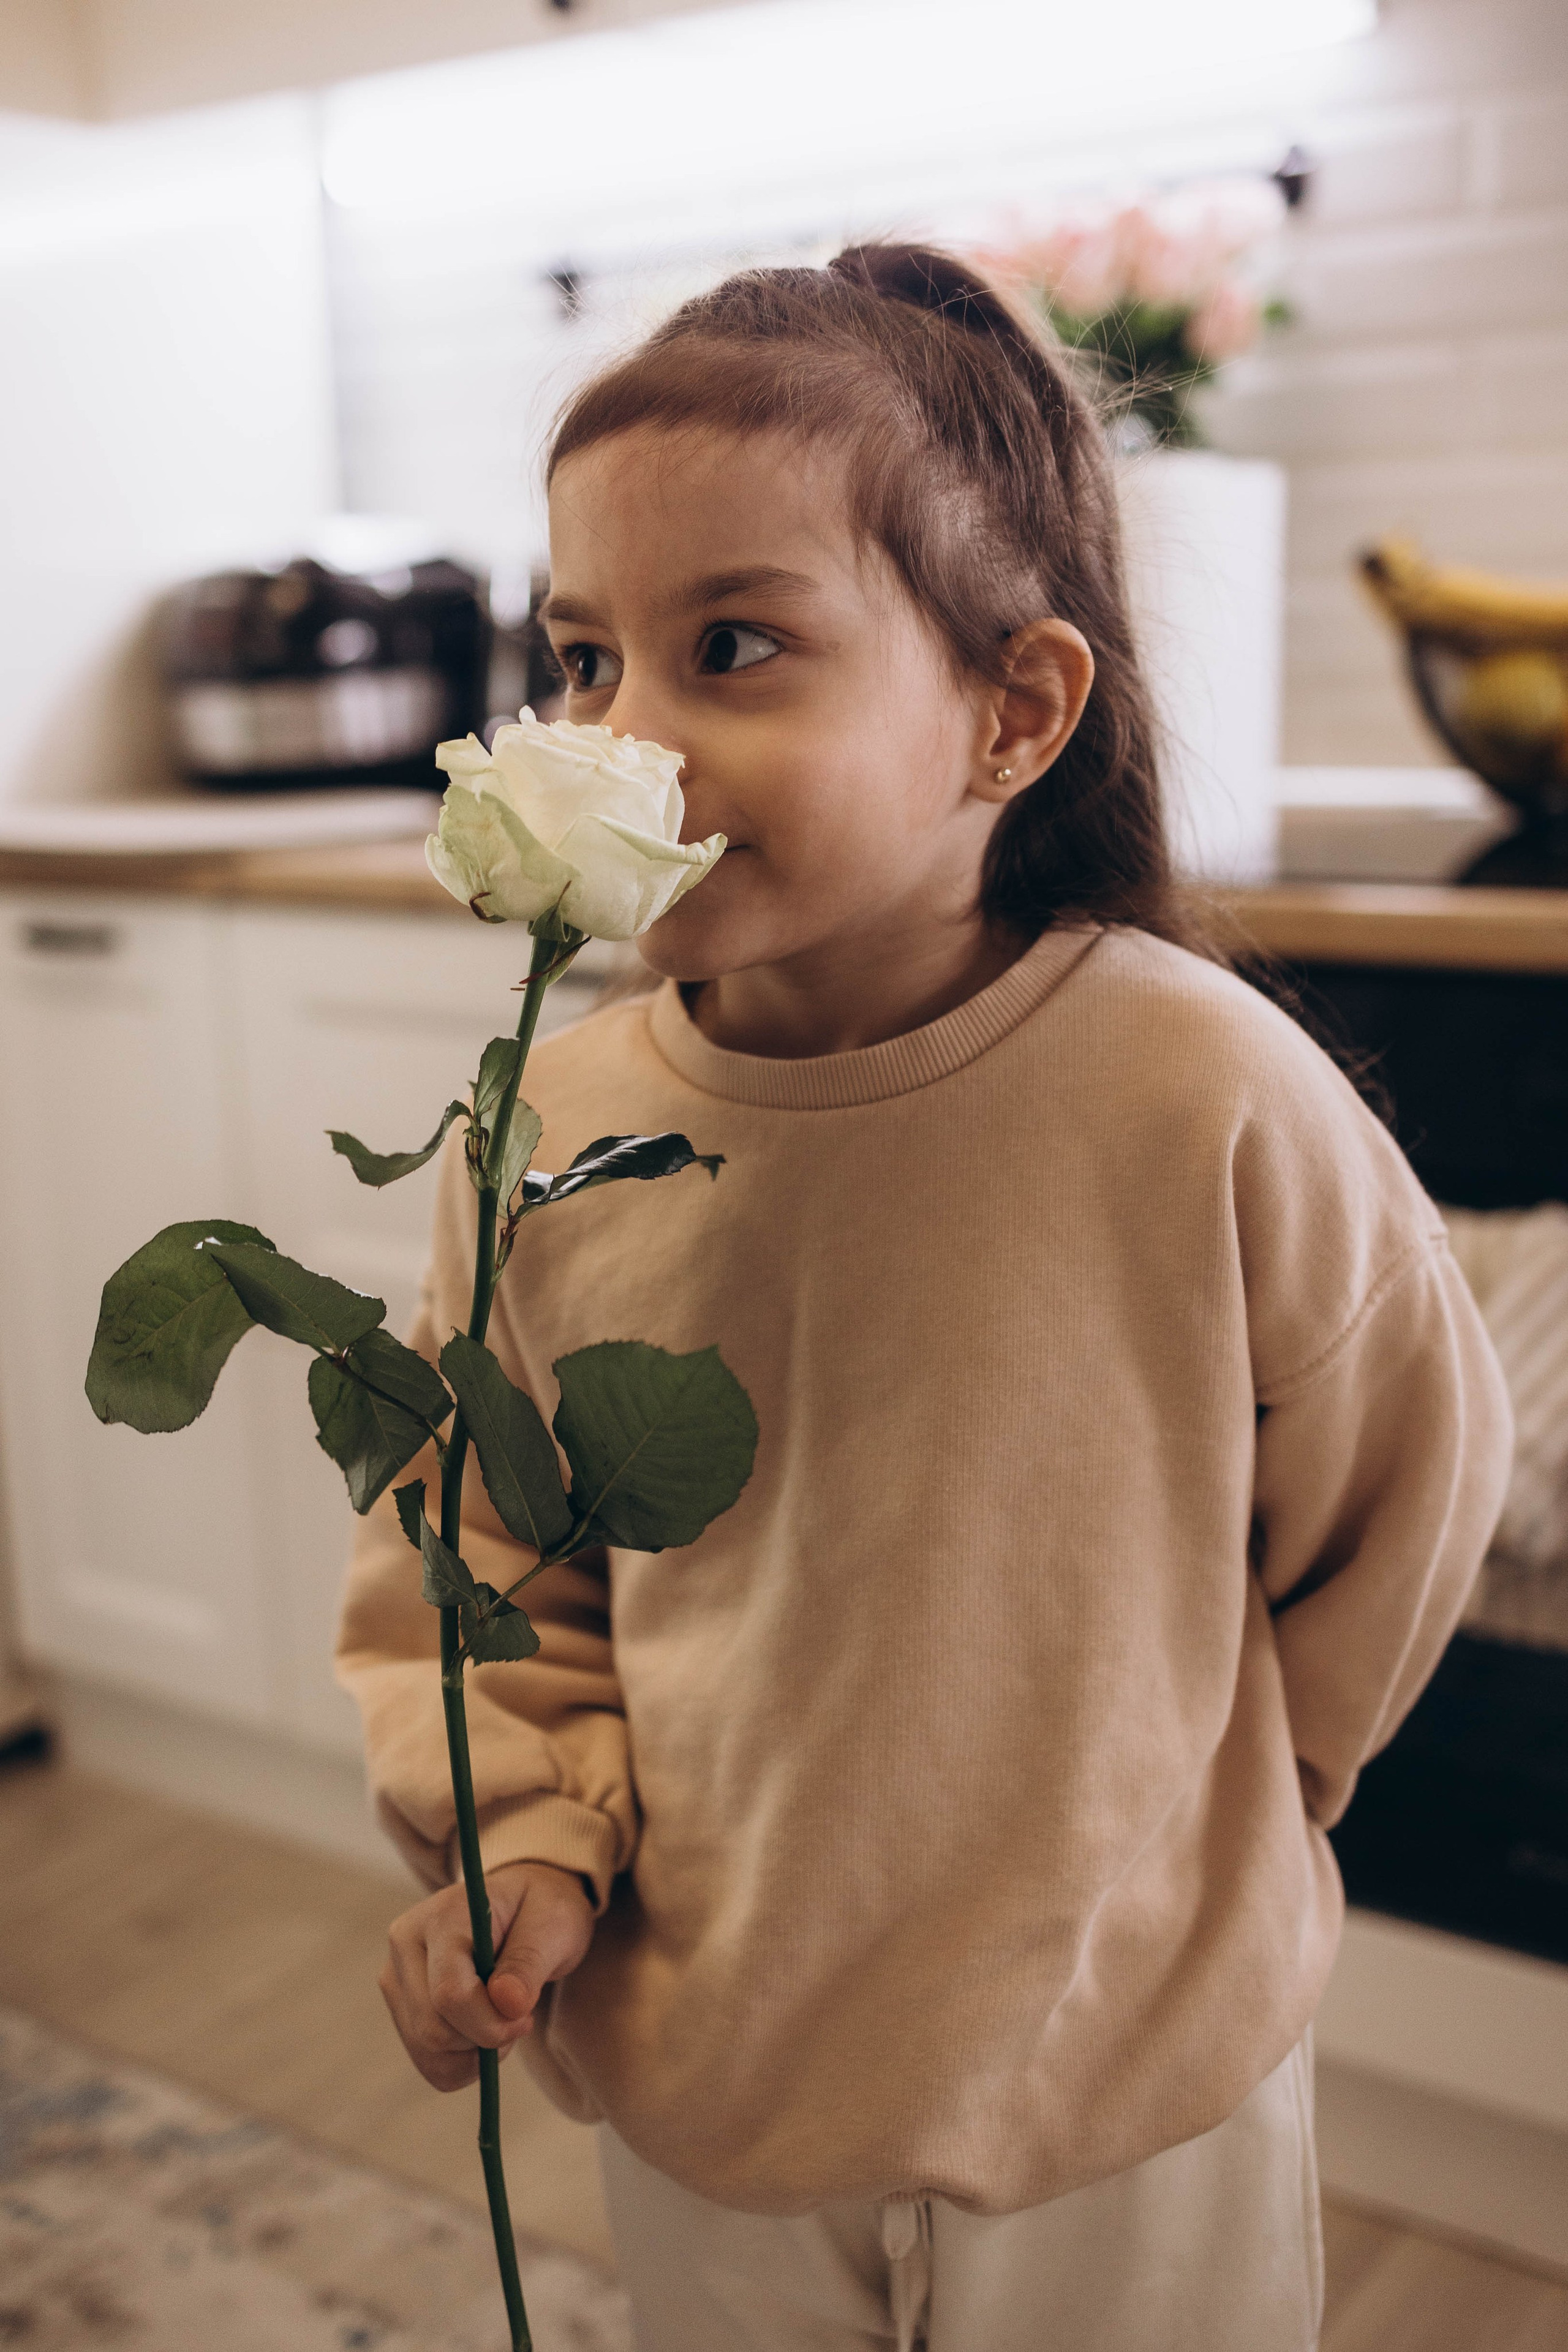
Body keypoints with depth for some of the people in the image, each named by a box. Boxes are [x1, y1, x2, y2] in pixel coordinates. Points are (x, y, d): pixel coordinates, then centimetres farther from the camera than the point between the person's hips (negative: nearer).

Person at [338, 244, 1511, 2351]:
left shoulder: (1200, 1095, -22)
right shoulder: (550, 1142, -14)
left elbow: (1404, 1489, -4)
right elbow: (483, 1563, 2)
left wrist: (1189, 1812, 6)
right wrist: (532, 1847, -11)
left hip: (1134, 2072, -1)